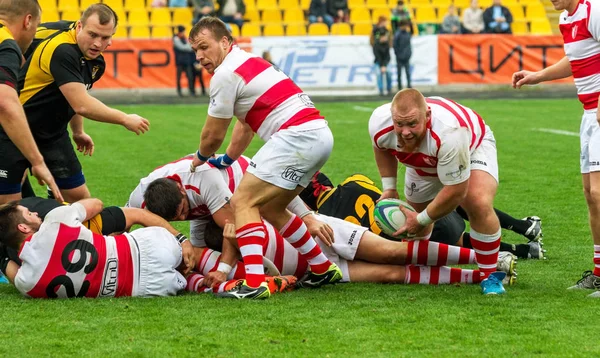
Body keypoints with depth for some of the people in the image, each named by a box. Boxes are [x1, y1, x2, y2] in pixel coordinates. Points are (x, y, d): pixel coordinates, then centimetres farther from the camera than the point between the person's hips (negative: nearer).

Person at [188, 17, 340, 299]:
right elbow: (245, 125, 34)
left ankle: (254, 283, -23)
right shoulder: (248, 62, 22)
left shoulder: (226, 74, -8)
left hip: (297, 136, -10)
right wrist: (224, 162, 42)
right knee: (269, 209, 21)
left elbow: (213, 135, 2)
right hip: (319, 135, 10)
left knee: (243, 201, -10)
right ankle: (324, 269, 27)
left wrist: (201, 158, 23)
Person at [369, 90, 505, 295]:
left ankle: (490, 276, -13)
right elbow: (382, 148, -1)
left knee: (479, 205, -29)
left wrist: (422, 220, -28)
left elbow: (455, 191, -38)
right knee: (415, 213, 10)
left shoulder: (448, 132, -48)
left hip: (472, 148, -5)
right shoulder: (379, 123, -32)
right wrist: (389, 188, -5)